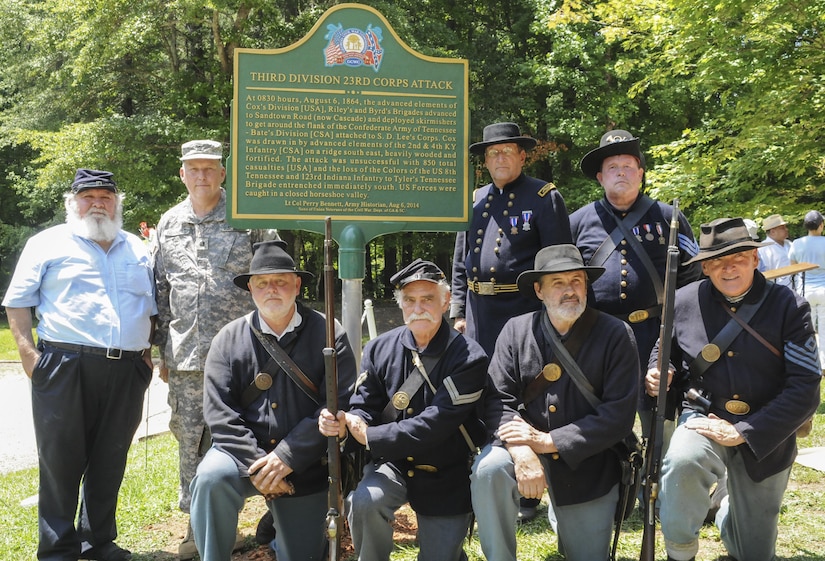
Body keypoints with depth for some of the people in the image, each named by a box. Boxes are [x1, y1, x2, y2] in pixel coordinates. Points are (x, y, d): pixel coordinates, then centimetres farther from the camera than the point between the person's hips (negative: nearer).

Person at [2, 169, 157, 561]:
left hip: (126, 373, 4)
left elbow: (151, 307, 22)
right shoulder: (48, 244, 6)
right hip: (65, 368, -3)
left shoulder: (137, 250, 19)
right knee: (61, 460, 0)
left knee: (109, 462, 10)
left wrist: (148, 351, 10)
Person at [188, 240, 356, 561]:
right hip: (245, 452, 0)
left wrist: (286, 457, -19)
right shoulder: (229, 339, 0)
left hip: (304, 465, 0)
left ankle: (280, 525, 39)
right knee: (210, 478, -32)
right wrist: (257, 465, -19)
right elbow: (220, 414, -7)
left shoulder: (326, 333, -5)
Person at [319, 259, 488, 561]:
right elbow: (366, 408, -2)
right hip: (393, 462, 2)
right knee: (364, 500, -29)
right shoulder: (380, 349, -4)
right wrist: (344, 425, -26)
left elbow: (436, 424, -25)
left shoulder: (468, 357, -18)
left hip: (446, 476, -2)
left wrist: (370, 437, -24)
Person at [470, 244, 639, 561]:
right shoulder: (516, 331, -3)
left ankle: (563, 515, 37)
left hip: (587, 462, 0)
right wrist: (522, 452, -28)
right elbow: (499, 401, -8)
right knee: (488, 469, -30)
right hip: (526, 446, 1)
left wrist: (549, 441, -20)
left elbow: (619, 416, -15)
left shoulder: (615, 336, -10)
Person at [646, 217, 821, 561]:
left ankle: (728, 511, 50)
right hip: (703, 416, 0)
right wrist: (659, 375, -13)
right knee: (682, 461, -38)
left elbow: (805, 389, -16)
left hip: (764, 436, 0)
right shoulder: (685, 301, -7)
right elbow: (664, 352, 12)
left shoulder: (789, 307, -12)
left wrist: (742, 432, -23)